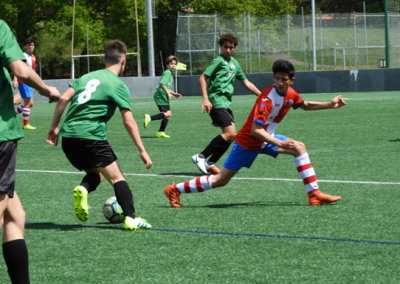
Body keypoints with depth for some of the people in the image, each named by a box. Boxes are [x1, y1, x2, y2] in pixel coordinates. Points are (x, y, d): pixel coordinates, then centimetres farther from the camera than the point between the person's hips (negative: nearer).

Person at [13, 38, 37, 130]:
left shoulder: (33, 57, 15)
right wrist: (15, 80, -30)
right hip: (22, 81, -9)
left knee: (30, 103, 11)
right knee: (28, 102, -10)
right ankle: (26, 124, -6)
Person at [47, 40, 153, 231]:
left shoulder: (87, 77, 19)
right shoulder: (118, 85, 2)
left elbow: (64, 98, 7)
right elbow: (128, 122, -4)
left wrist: (54, 127, 13)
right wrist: (142, 151, -2)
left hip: (68, 136, 6)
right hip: (90, 136, -6)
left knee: (96, 173, 22)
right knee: (117, 177, 1)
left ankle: (83, 190, -10)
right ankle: (130, 218, -13)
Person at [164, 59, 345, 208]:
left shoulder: (291, 94, -4)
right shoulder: (268, 98, -29)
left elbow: (306, 105, 21)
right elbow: (255, 130, -33)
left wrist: (330, 105, 11)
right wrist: (279, 143, -37)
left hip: (266, 138, 8)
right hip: (248, 141, -8)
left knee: (299, 147, -2)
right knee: (221, 180, -4)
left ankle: (314, 194, -1)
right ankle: (175, 190, 6)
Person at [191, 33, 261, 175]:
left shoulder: (234, 63, 17)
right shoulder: (218, 61, -6)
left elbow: (246, 83, 27)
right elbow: (202, 78, -11)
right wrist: (205, 99, -21)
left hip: (226, 102, 9)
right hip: (216, 101, -9)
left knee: (232, 135, 3)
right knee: (229, 133, -17)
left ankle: (210, 163, 6)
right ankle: (200, 157, -13)